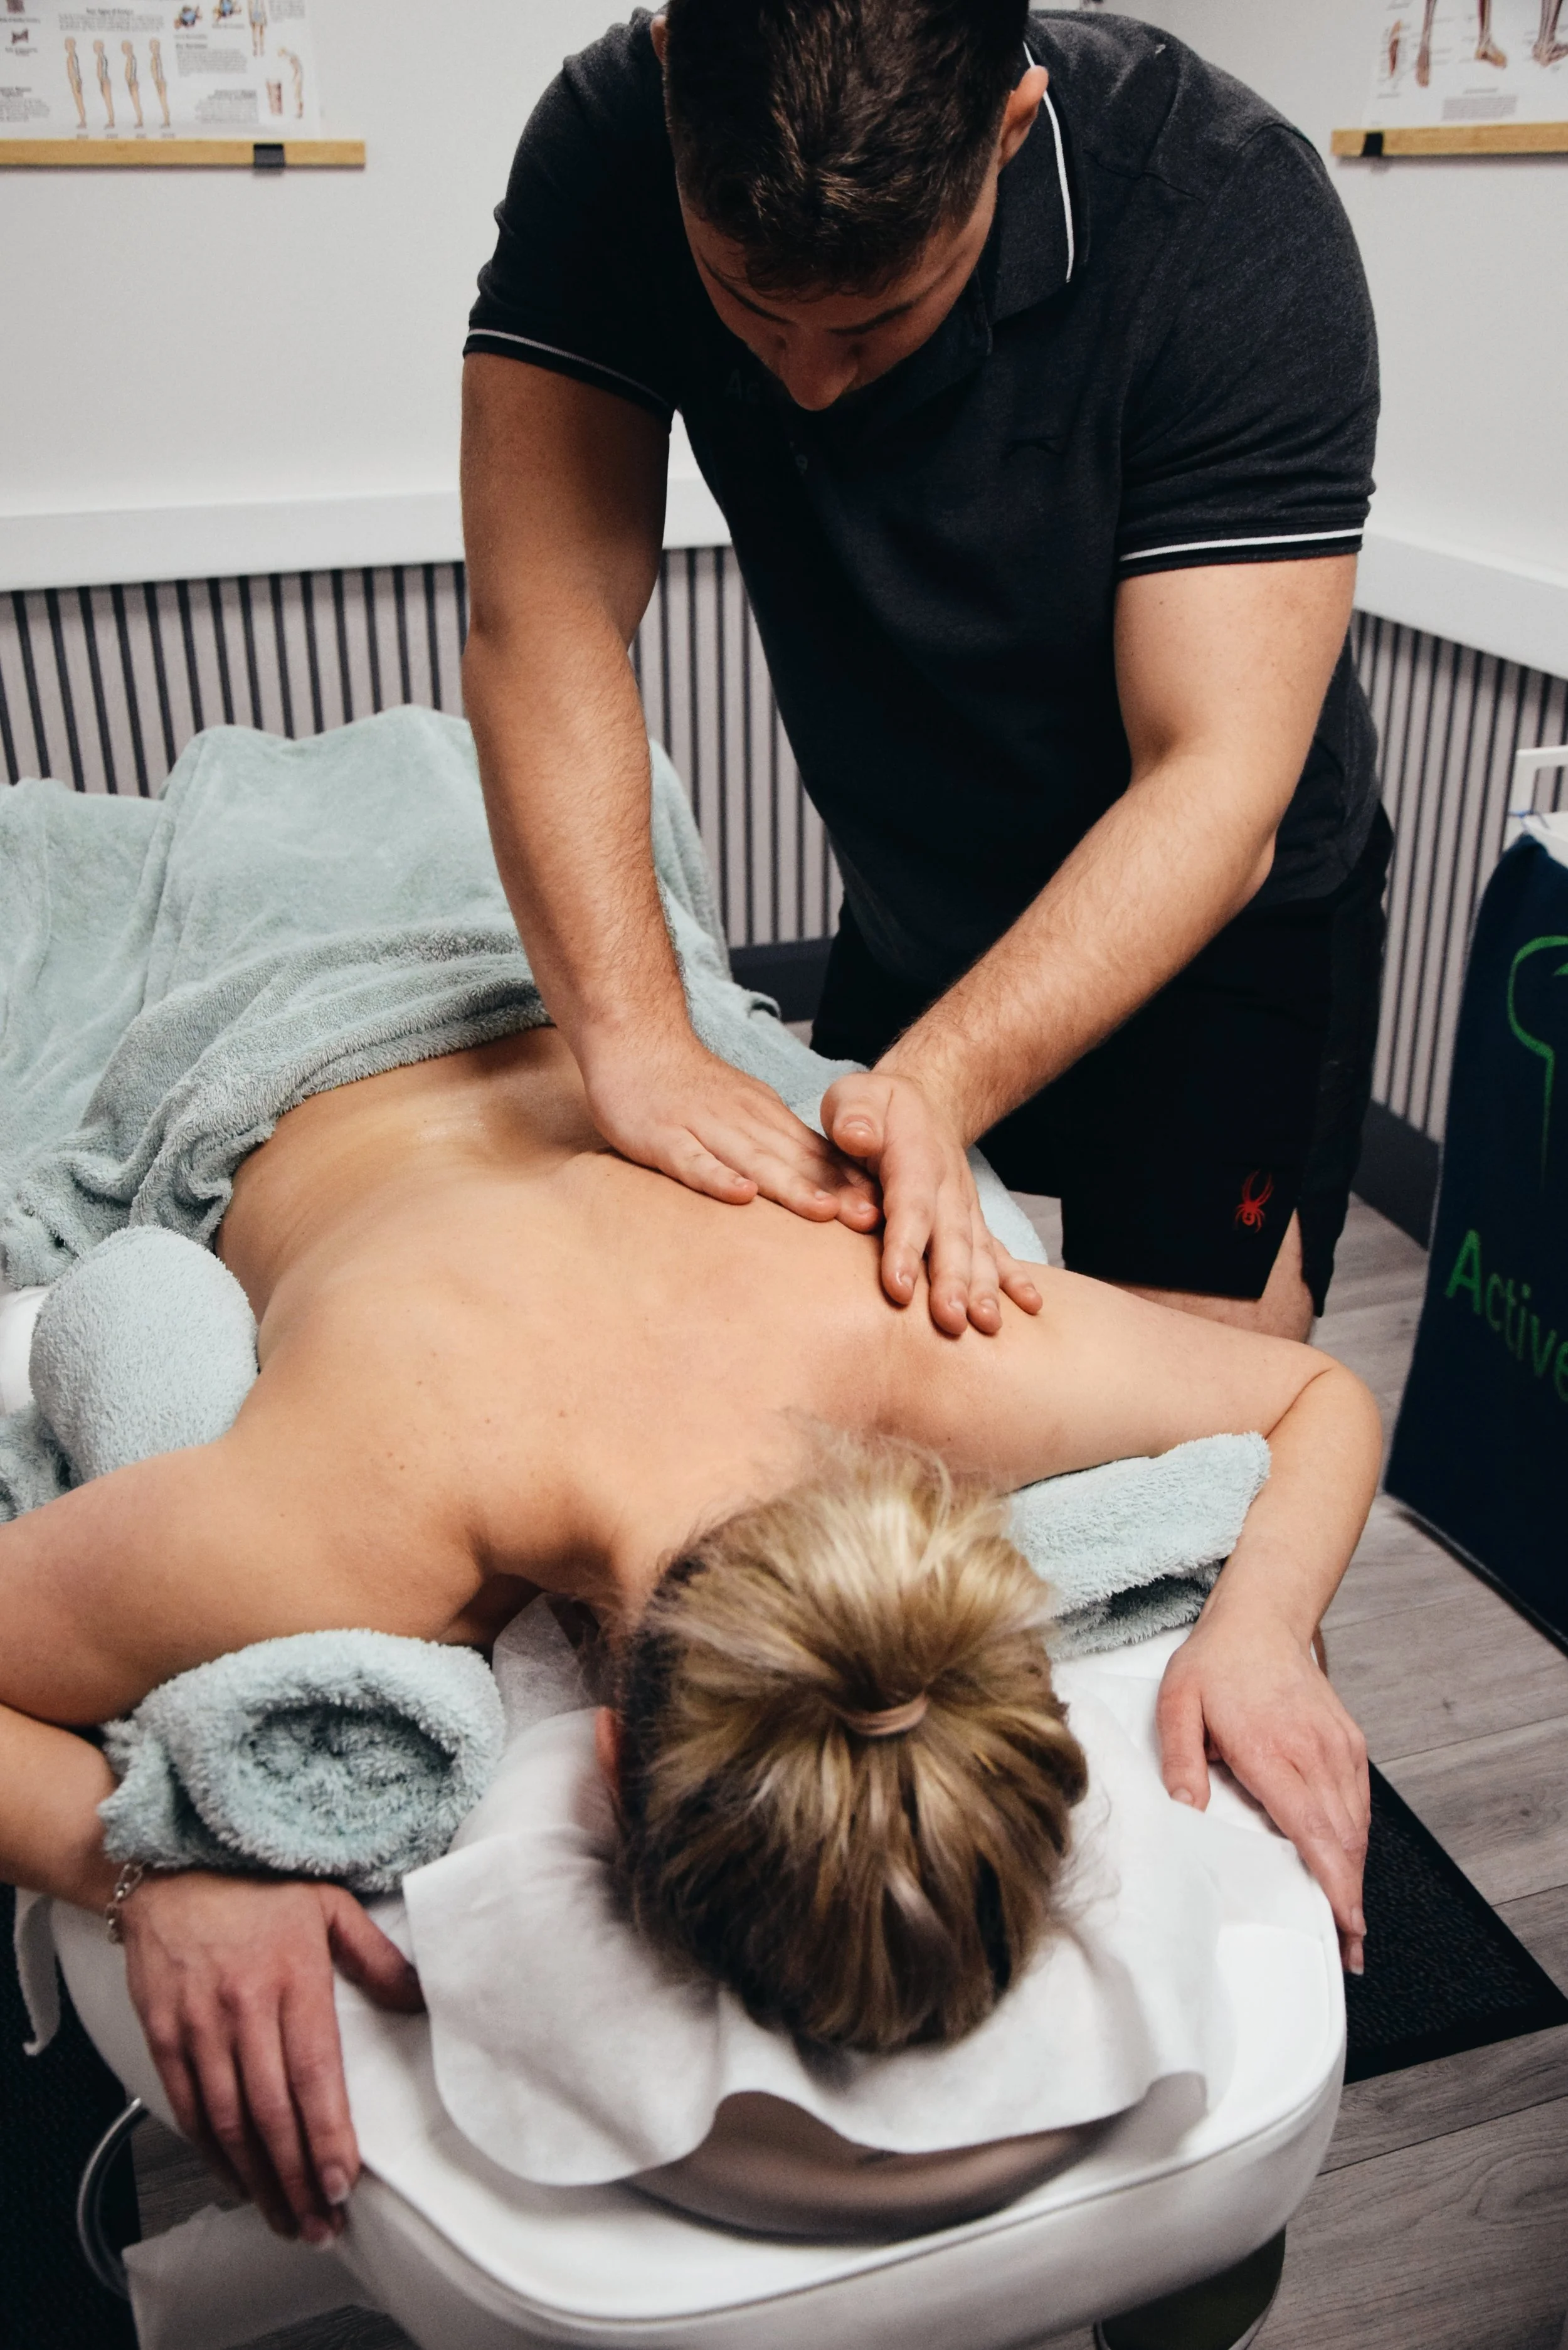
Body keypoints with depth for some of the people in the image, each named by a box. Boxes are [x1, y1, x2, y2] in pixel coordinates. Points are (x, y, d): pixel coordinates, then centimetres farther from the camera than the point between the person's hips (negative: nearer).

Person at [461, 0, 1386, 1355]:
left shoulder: (1235, 220, -27)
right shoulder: (611, 148, -19)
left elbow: (1214, 790, -30)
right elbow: (542, 613, -26)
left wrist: (941, 1085, -43)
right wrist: (635, 1037, -38)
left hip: (1216, 920, -3)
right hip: (908, 920, 4)